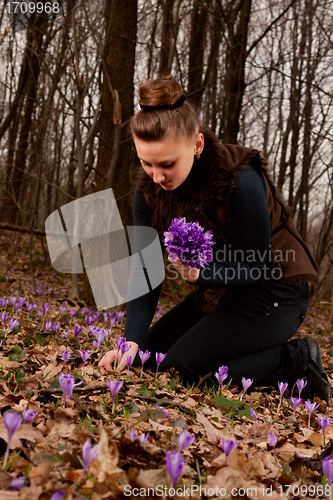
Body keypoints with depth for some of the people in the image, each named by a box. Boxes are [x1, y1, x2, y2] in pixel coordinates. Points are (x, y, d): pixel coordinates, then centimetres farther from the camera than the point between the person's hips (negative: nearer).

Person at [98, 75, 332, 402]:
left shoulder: (241, 181, -29)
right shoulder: (149, 188, -11)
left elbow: (255, 267, -21)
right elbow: (146, 269, -12)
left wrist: (201, 274, -42)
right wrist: (131, 341, -24)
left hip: (273, 293, -7)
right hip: (220, 291, 7)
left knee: (179, 368, -19)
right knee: (147, 357, 4)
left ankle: (296, 360, -4)